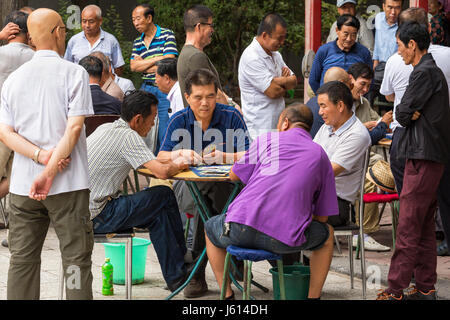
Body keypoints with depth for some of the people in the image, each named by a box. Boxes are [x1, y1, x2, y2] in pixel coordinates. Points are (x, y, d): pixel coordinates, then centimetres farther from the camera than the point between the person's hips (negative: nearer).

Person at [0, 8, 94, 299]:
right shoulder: (74, 73, -3)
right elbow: (74, 128, -13)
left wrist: (41, 155, -10)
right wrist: (50, 173, -15)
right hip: (68, 186, -4)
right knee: (76, 259, 0)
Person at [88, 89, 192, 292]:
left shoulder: (105, 129, 14)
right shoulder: (127, 136, -14)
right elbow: (162, 172, -22)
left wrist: (171, 161, 19)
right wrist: (177, 166, 0)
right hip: (96, 216, -9)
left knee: (158, 213, 15)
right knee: (164, 196, 0)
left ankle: (175, 277, 17)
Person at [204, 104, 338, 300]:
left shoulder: (267, 139, 12)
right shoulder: (321, 156, 16)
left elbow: (234, 175, 24)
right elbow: (322, 217, 17)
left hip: (240, 231, 0)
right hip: (285, 240, 1)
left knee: (211, 228, 34)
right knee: (326, 234, 32)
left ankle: (227, 296, 24)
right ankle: (313, 296, 25)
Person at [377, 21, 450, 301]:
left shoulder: (424, 73, -13)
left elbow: (403, 113, -13)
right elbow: (407, 114, 17)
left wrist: (408, 114, 6)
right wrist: (412, 113, -3)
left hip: (423, 157, -10)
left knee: (408, 227, -9)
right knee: (425, 226, 12)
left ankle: (396, 290, -9)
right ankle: (425, 288, 16)